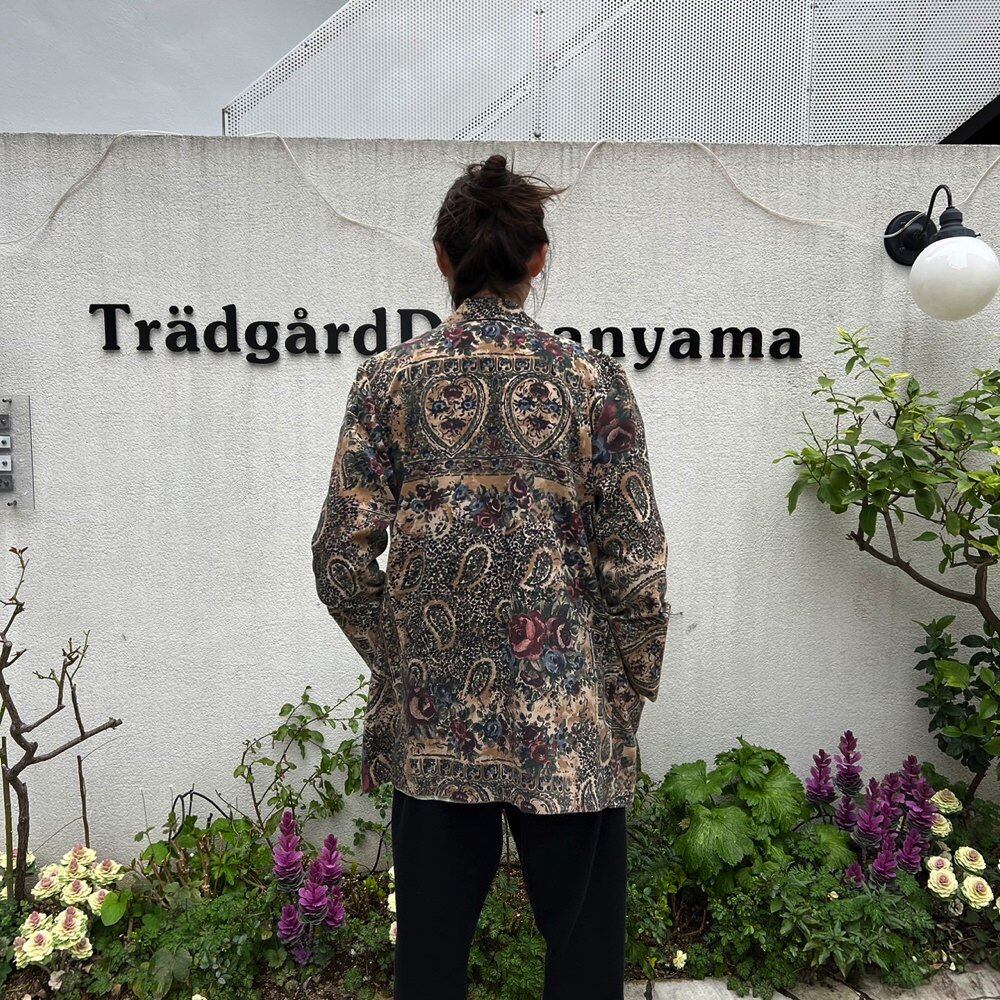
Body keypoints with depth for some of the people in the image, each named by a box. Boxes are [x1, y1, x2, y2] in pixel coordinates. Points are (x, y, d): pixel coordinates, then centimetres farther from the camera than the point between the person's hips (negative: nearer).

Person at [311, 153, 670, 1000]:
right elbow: (636, 564, -7)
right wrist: (634, 684, 7)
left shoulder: (390, 379, -3)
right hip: (568, 722, -1)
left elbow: (342, 558, -4)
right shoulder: (592, 378, -6)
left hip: (432, 717, 2)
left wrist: (400, 658, 11)